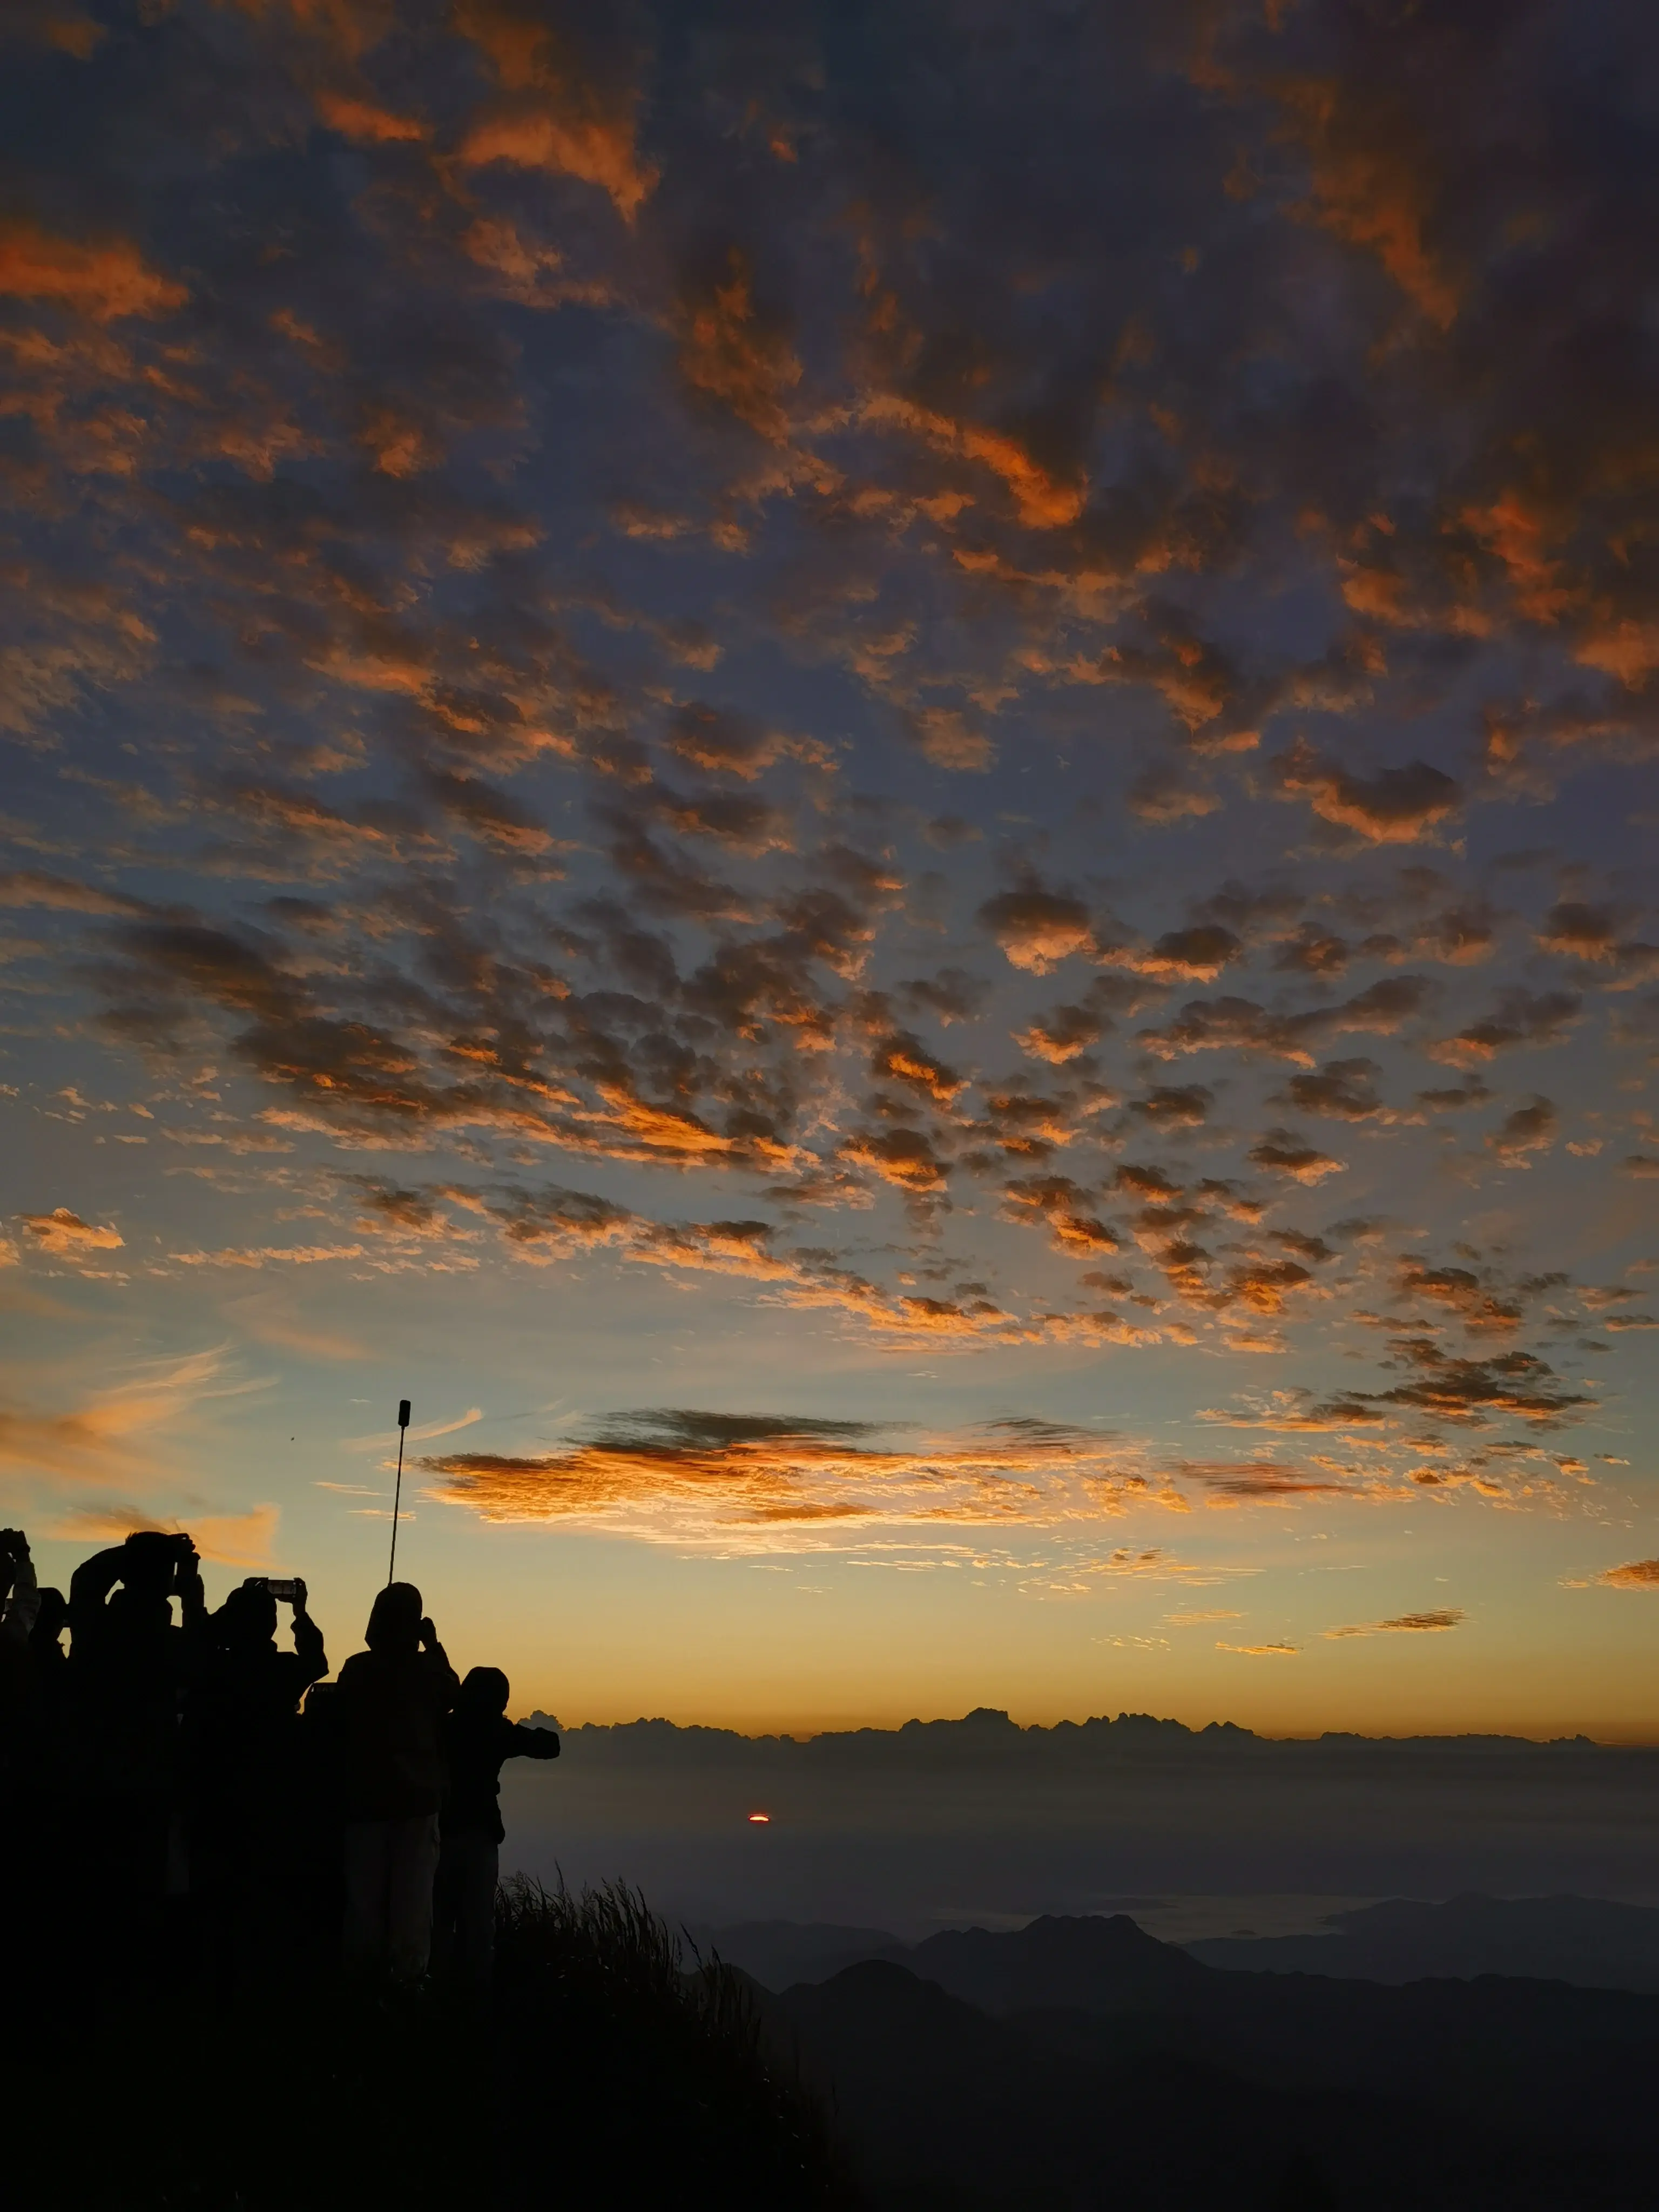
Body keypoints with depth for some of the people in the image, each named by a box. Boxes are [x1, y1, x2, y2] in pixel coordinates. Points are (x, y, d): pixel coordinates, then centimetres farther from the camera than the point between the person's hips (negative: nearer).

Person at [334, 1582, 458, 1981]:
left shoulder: (357, 1669, -6)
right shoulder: (429, 1669, -8)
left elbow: (341, 1728, 3)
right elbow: (453, 1697, 14)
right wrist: (434, 1647, 12)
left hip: (366, 1797, 1)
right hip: (417, 1797, -1)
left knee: (365, 1893, 9)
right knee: (412, 1895, 3)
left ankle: (363, 1974, 11)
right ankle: (408, 1973, 2)